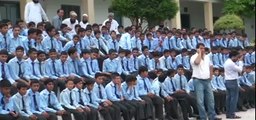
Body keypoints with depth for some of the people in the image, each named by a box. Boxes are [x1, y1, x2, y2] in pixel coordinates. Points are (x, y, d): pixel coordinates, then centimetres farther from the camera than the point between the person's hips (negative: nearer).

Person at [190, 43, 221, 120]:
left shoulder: (207, 57, 12)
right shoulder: (194, 57, -8)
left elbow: (210, 66, 26)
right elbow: (197, 62, -32)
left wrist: (210, 76, 15)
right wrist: (199, 53, -18)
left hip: (207, 80, 6)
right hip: (198, 81, -6)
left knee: (210, 99, 8)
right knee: (200, 101, -4)